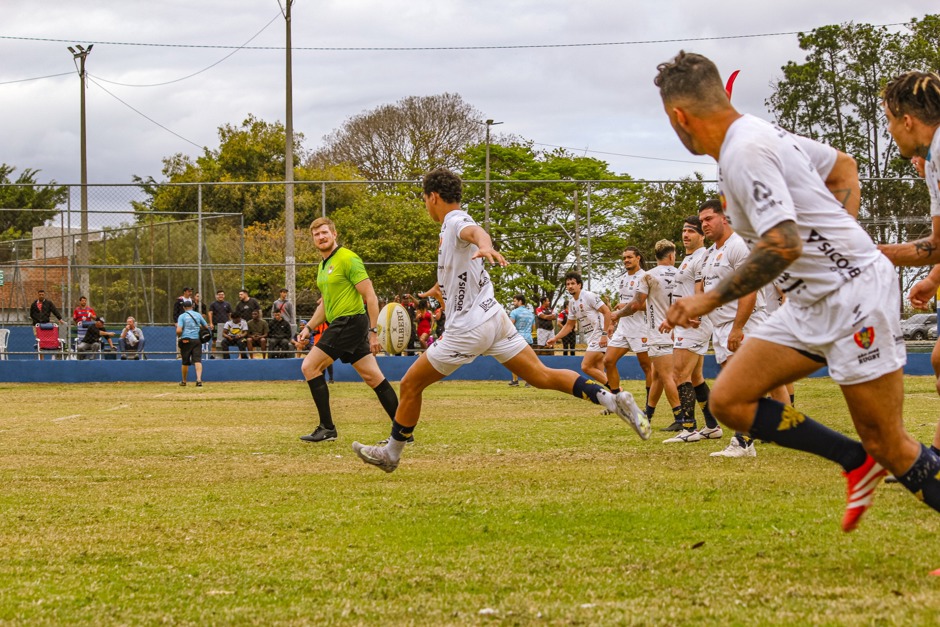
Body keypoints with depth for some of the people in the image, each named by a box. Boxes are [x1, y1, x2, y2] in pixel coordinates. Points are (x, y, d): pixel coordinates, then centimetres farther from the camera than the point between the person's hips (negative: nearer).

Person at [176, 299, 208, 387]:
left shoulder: (182, 316, -4)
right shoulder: (198, 315, 5)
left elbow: (179, 330, -14)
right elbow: (206, 326, 12)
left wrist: (179, 336, 7)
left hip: (185, 340, -1)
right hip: (196, 340, 1)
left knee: (185, 362, 12)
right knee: (197, 360, -7)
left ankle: (184, 381, 26)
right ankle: (199, 379, -26)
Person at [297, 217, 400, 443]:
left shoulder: (347, 259, -11)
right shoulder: (323, 265, 17)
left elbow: (370, 296, -15)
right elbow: (325, 304, 28)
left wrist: (373, 331, -18)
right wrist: (309, 327, 16)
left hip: (350, 321, -9)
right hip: (339, 324, 9)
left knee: (310, 366, -11)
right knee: (373, 377, 7)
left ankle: (327, 428, -8)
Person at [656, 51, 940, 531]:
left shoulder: (745, 153, -21)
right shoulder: (757, 133, 9)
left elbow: (783, 246, -29)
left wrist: (710, 300, -20)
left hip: (853, 292, -10)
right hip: (810, 304, 10)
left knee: (888, 446, -8)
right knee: (728, 401, 1)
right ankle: (857, 463, 9)